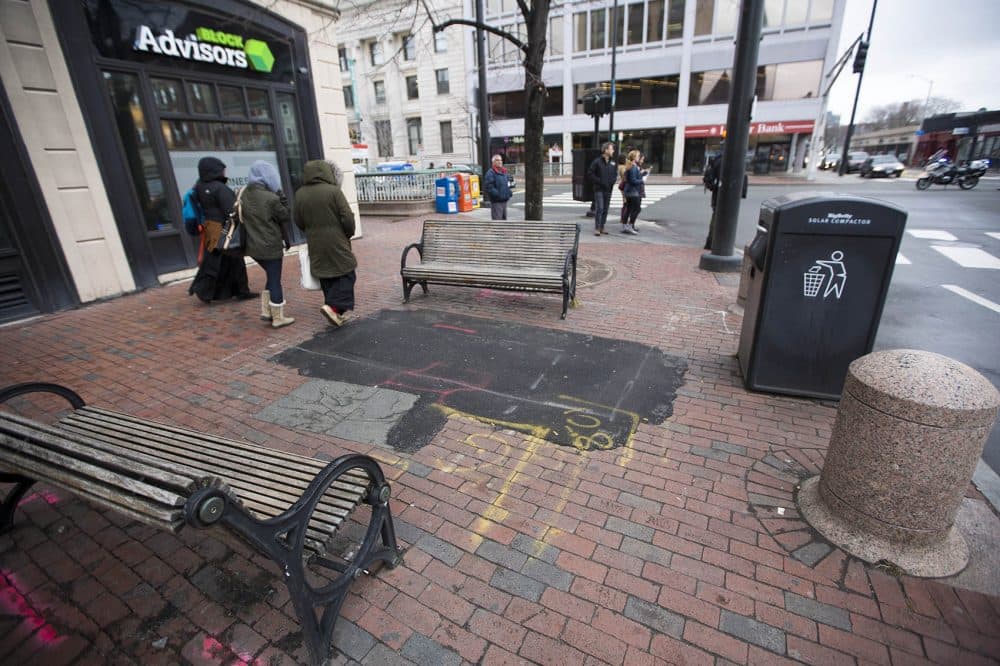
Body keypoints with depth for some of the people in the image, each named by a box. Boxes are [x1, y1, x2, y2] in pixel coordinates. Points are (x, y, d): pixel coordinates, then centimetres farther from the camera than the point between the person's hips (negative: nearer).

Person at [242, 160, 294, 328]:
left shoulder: (244, 195, 3)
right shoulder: (271, 198, -18)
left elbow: (242, 218, 12)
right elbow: (284, 216, -7)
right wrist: (281, 196, -2)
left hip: (253, 246, 7)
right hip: (271, 246, -7)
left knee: (271, 277, 21)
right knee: (275, 280, 3)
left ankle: (266, 311, 19)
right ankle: (278, 318, 10)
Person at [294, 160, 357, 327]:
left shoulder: (300, 194, 3)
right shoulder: (334, 191, -12)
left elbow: (298, 221, 10)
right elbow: (348, 218, -14)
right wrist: (349, 234, 3)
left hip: (315, 246, 5)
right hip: (337, 244, -5)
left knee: (325, 277, 14)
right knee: (346, 275, 4)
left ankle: (335, 310, 20)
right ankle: (334, 306, -10)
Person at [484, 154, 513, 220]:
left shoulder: (504, 172, 18)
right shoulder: (491, 173, -11)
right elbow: (489, 187, -21)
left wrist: (509, 192, 10)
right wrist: (498, 194, -27)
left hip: (504, 200, 9)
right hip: (496, 201, -9)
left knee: (504, 218, 16)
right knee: (497, 219, -11)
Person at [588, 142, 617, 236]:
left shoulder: (613, 163, 11)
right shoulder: (597, 161, -6)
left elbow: (615, 174, 20)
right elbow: (590, 173, -7)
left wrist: (612, 181, 1)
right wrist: (599, 181, -12)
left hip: (608, 189, 6)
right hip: (599, 189, -6)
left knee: (605, 209, 7)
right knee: (599, 208, -11)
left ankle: (602, 227, 15)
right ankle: (597, 228, -6)